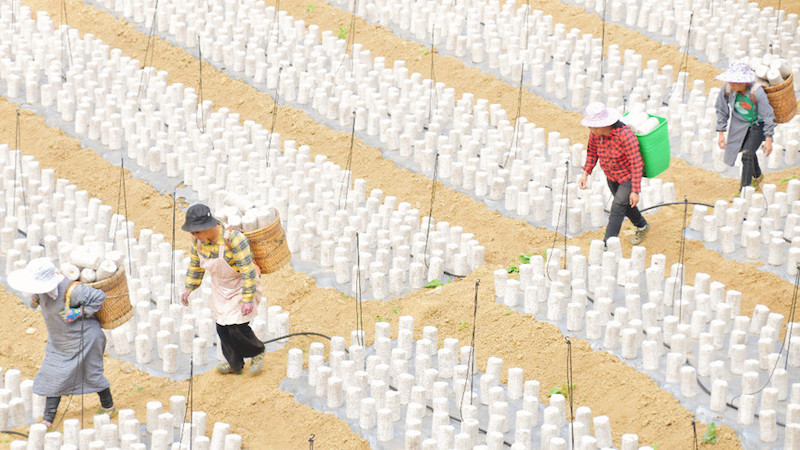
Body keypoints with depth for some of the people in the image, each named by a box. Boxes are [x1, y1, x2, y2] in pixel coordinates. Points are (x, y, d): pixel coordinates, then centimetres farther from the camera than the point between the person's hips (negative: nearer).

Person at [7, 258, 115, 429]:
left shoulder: (71, 291, -34)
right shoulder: (42, 289, -13)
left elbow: (99, 296, -24)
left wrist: (79, 313, -26)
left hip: (82, 338, -7)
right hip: (58, 342, 7)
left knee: (92, 375, 11)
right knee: (54, 377, 6)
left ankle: (108, 406, 36)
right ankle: (48, 420, 13)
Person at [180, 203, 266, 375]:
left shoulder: (233, 238, -33)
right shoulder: (199, 238, -12)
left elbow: (248, 270, -28)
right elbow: (195, 263, 7)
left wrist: (247, 299, -27)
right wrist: (188, 288, 6)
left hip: (241, 285, -6)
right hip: (220, 288, 6)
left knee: (237, 327, -7)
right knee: (222, 327, 8)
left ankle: (257, 352, 23)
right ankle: (235, 364, 27)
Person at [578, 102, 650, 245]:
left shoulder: (625, 135, -36)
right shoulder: (595, 132, -17)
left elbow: (636, 164, -30)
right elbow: (592, 151, 5)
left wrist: (635, 191, -29)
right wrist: (585, 173, -6)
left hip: (629, 175, -7)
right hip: (611, 175, 7)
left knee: (617, 209, -11)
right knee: (624, 204, 25)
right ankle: (642, 227, 51)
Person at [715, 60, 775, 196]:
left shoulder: (757, 92, -32)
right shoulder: (727, 89, -21)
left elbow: (767, 115, -21)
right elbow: (721, 111, -3)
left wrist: (768, 139, -20)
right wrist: (721, 133, -3)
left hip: (758, 125, -5)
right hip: (740, 124, 5)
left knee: (747, 154, -17)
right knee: (745, 149, 23)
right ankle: (757, 175, 54)